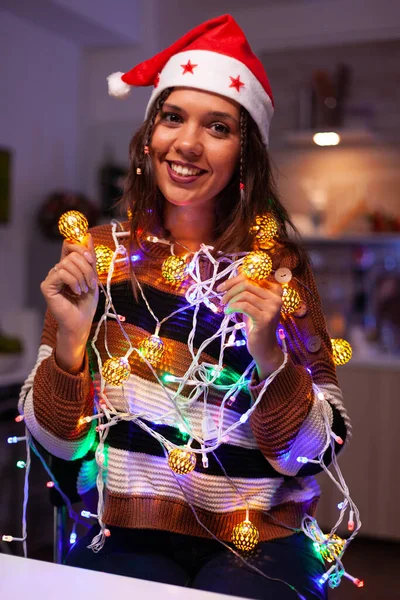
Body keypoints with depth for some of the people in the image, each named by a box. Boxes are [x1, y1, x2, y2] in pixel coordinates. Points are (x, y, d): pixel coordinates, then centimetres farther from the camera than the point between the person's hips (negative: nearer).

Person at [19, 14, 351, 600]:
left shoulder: (278, 267, -4)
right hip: (123, 534, 1)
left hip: (257, 543, 0)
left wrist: (270, 355, -21)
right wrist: (70, 337, -18)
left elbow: (313, 453, -4)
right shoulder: (96, 255, -1)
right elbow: (61, 441, -1)